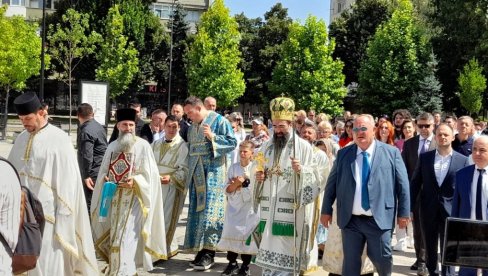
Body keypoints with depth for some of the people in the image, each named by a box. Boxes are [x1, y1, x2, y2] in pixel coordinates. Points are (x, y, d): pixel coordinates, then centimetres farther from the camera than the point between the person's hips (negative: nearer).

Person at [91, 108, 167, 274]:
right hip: (114, 197, 6)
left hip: (133, 197, -5)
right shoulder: (112, 146, 12)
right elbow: (104, 170, 17)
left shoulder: (142, 145, -5)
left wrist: (134, 181, -23)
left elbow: (149, 173, -8)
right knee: (113, 234, 12)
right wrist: (105, 178, -4)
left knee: (126, 236, -9)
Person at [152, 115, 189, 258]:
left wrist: (171, 178, -23)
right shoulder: (156, 144, 14)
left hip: (172, 187, -5)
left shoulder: (182, 146, -4)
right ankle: (171, 247, 20)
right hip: (155, 185, 6)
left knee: (165, 220, -4)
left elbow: (184, 169, -9)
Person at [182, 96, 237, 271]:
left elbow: (232, 142, -8)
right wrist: (190, 172, 15)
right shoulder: (192, 126, 15)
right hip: (197, 173, 7)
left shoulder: (219, 120, -5)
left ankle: (209, 252, -8)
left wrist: (213, 137, -18)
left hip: (213, 172, -7)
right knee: (197, 210, 5)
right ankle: (201, 250, 10)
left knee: (210, 210, -10)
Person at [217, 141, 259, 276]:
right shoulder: (233, 167, 7)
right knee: (231, 232, 0)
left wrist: (242, 183, -11)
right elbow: (227, 190, 4)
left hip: (249, 207, -3)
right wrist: (236, 184, -13)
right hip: (234, 206, 3)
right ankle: (232, 263, 13)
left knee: (247, 234, -2)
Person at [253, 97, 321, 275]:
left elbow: (314, 177, -3)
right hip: (269, 207, 4)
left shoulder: (303, 146, -2)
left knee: (285, 252, -3)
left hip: (291, 208, -4)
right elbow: (259, 174, 20)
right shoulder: (266, 146, 12)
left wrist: (301, 170, -22)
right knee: (268, 246, 7)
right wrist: (258, 177, -2)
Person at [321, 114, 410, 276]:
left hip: (379, 219, -2)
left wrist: (403, 213, -1)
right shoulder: (343, 154, 6)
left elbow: (402, 184, 1)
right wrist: (326, 210, 6)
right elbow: (332, 183, 9)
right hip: (350, 220, 2)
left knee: (382, 259, 6)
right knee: (350, 262, 8)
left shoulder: (391, 153, 1)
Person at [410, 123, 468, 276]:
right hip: (428, 210, 2)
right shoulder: (424, 157, 2)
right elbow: (415, 183, 4)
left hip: (451, 211, -2)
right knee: (429, 248, 13)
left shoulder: (462, 160, -1)